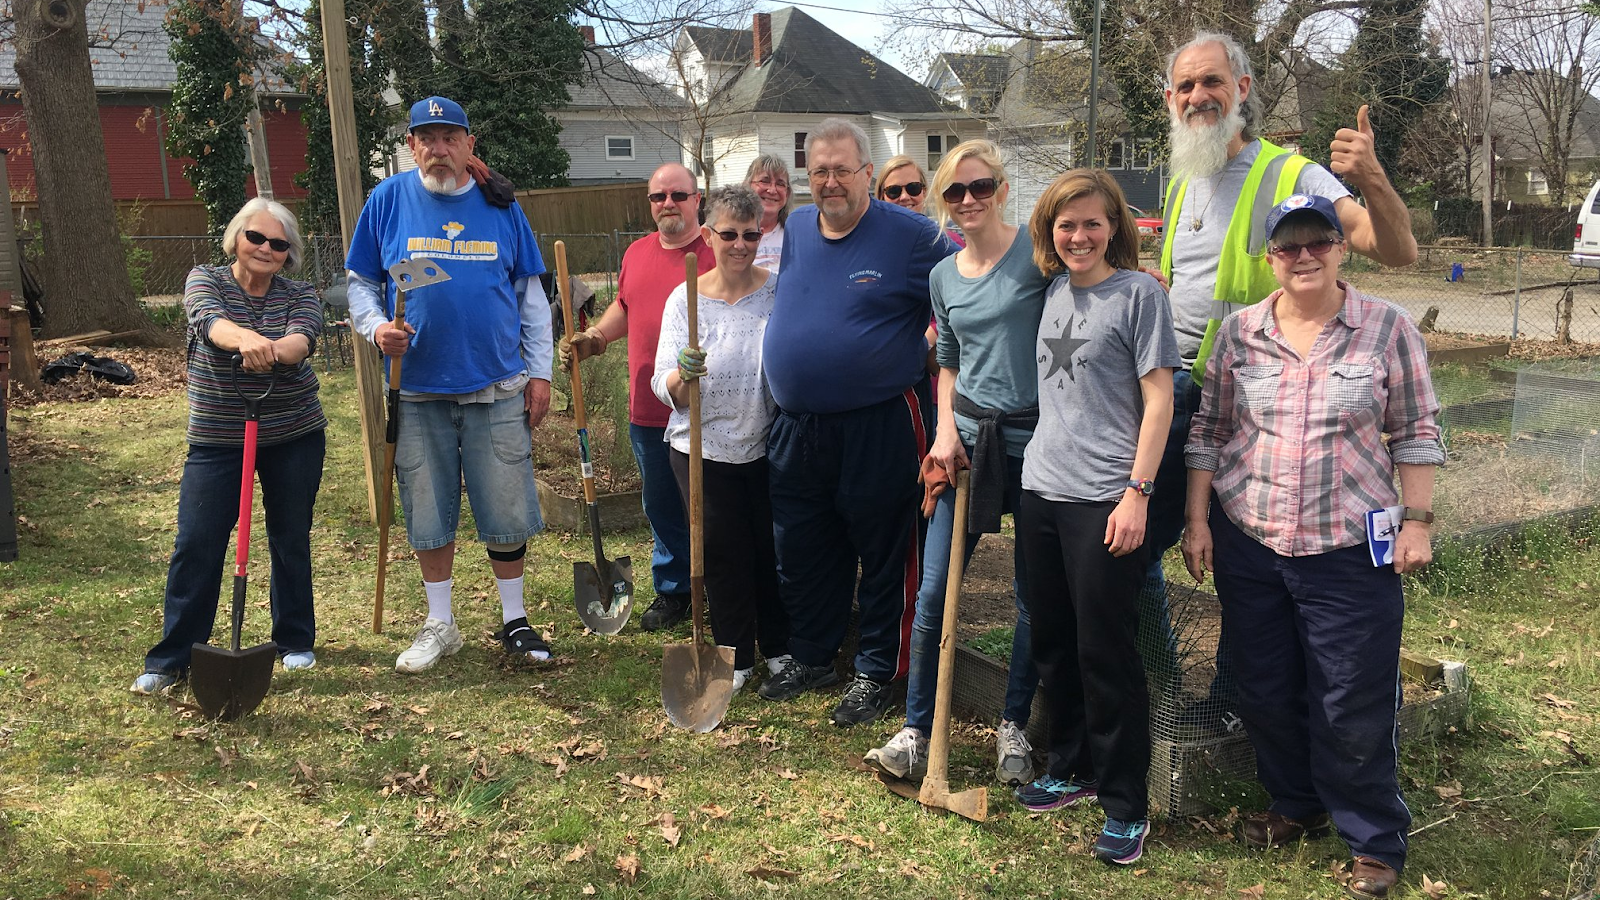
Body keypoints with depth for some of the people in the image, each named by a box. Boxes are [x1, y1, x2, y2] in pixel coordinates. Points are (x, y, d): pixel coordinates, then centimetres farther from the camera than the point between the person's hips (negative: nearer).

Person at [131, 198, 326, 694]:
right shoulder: (206, 280, -2)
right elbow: (210, 320, -25)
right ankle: (171, 660, 8)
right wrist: (245, 338, -48)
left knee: (291, 540, 10)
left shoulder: (299, 294, 0)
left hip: (294, 436, 1)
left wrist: (274, 349, -46)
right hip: (217, 438, -1)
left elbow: (302, 338, -22)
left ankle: (295, 642, 26)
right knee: (196, 545, -2)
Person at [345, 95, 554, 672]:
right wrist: (376, 328, -12)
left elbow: (530, 294, 9)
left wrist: (540, 372, 3)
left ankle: (514, 621, 21)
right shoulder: (388, 201, 3)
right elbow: (360, 283, 9)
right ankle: (440, 624, 24)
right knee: (427, 513, 8)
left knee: (507, 512, 4)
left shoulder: (501, 206, 6)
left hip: (498, 389, 0)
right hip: (418, 390, 0)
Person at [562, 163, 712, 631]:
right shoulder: (636, 253, 12)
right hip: (648, 411, 6)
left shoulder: (717, 252, -9)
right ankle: (672, 590, 31)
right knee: (661, 506, 16)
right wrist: (592, 338, 8)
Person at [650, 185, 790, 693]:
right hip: (704, 450, 0)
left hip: (767, 446, 0)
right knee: (724, 553, 6)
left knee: (774, 550, 8)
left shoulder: (780, 291, -3)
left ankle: (779, 647, 30)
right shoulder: (685, 298, -2)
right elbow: (665, 388, -6)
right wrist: (683, 374, -29)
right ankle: (735, 656, 23)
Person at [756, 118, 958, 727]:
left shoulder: (910, 235, -9)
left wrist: (923, 354, -10)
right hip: (796, 426, 6)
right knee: (802, 551, 15)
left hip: (880, 426, -5)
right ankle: (810, 657, 33)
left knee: (886, 553, 6)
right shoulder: (795, 229, 8)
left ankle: (877, 671, 21)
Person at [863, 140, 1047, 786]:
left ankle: (1014, 726, 25)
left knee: (1035, 595, 7)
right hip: (967, 436, 4)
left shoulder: (1038, 253, -7)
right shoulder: (943, 276, 10)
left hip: (1036, 436, -4)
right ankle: (916, 733, 12)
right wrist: (946, 429, 4)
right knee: (934, 591, 1)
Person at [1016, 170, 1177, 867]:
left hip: (1104, 498, -6)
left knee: (1105, 652, -1)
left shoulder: (1138, 291, -6)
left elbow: (1158, 398, -9)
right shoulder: (1054, 291, 11)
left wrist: (1137, 492, -15)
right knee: (1052, 643, 15)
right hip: (1042, 488, 6)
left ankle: (1125, 805, 12)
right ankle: (1072, 767, 33)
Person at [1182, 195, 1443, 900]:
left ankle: (1375, 841, 21)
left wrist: (1417, 521, -4)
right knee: (1264, 690, 14)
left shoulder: (1388, 328, -4)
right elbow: (1209, 430, 7)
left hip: (1349, 550, -3)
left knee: (1353, 706, 2)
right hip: (1246, 543, 3)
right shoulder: (1239, 332, 2)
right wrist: (1197, 519, 4)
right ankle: (1295, 804, 37)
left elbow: (1416, 432, 1)